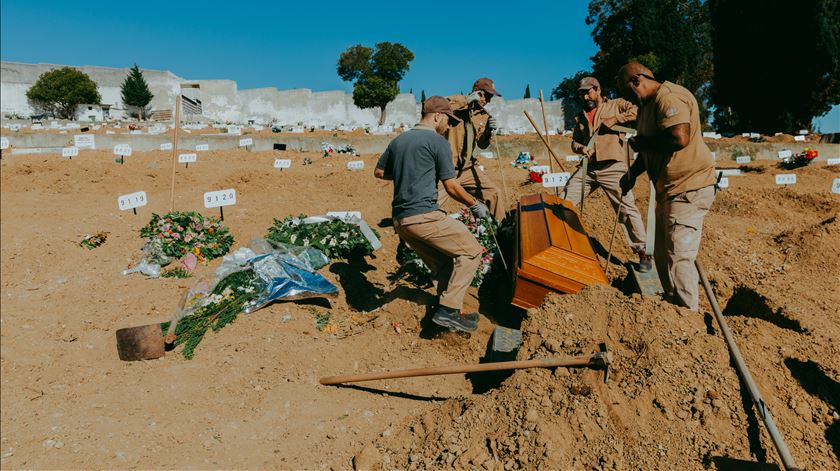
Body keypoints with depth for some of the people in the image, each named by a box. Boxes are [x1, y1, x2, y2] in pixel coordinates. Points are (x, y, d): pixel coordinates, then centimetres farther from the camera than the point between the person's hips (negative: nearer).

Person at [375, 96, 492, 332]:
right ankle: (449, 310, -8)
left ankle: (444, 310, 13)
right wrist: (475, 205, 7)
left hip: (399, 220, 9)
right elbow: (451, 186, -6)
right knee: (470, 250, -1)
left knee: (442, 263, 18)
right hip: (424, 216, -8)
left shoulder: (398, 140, 17)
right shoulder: (437, 141, -4)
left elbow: (379, 172, 26)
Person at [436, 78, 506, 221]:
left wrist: (489, 132, -10)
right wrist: (465, 100, -25)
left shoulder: (484, 116, 13)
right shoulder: (457, 103, -6)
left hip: (467, 168, 7)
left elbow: (482, 145, 12)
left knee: (494, 192, 10)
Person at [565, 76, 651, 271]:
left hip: (612, 167, -5)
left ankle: (642, 252, 3)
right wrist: (581, 148, -2)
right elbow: (574, 141, 20)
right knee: (564, 202, 3)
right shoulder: (580, 117, 19)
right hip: (587, 167, 5)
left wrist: (615, 119, -15)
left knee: (627, 208, -7)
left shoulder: (616, 105, 5)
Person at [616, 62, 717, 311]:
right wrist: (632, 173, 7)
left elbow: (679, 138, -32)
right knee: (662, 256, 16)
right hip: (668, 191, 11)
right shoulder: (647, 106, 16)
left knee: (677, 258, -9)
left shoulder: (669, 97, -16)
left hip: (687, 190, -11)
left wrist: (641, 142, -17)